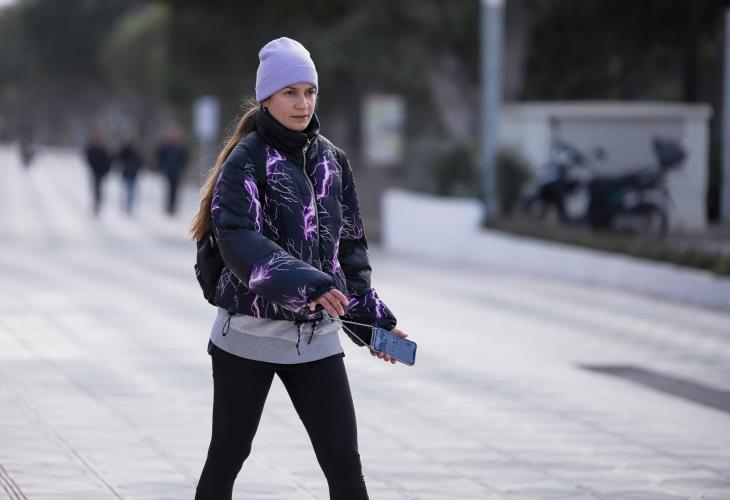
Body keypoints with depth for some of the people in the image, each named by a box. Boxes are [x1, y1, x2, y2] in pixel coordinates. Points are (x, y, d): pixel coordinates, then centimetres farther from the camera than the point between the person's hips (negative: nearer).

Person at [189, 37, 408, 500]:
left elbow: (351, 244, 16)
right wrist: (303, 283, -37)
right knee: (226, 459, 7)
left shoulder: (332, 160, 8)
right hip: (249, 334, -4)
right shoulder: (247, 158, -8)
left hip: (317, 337, 4)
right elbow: (237, 238, -23)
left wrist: (372, 318, 8)